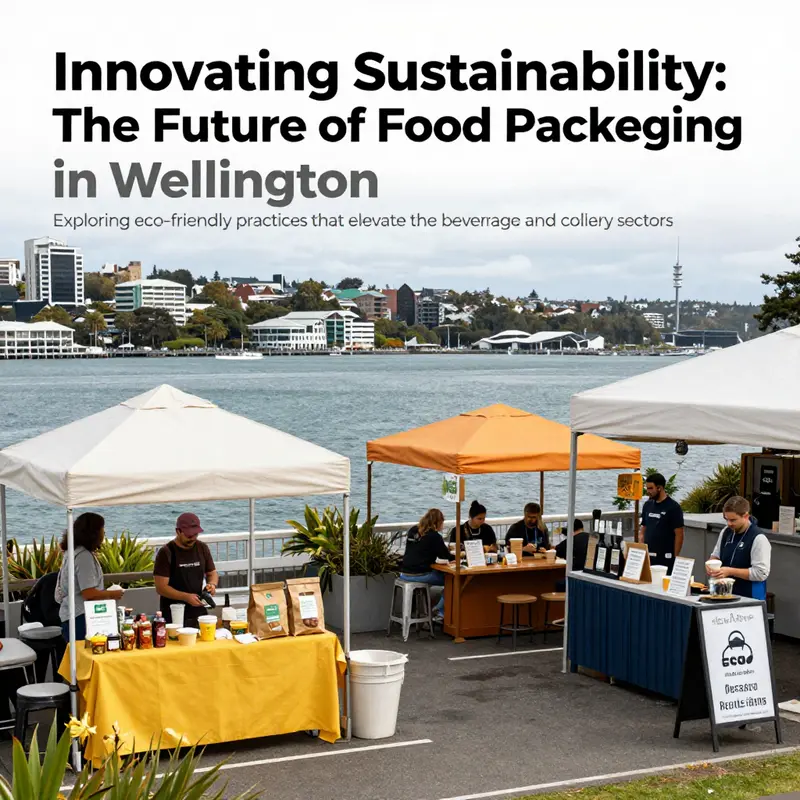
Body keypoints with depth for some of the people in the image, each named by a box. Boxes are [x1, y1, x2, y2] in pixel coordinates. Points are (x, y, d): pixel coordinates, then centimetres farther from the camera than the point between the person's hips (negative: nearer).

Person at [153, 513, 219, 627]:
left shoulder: (202, 548, 7)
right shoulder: (166, 553, -8)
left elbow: (212, 573, 18)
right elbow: (161, 587, -11)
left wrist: (212, 584, -4)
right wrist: (186, 597, -22)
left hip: (199, 613, 4)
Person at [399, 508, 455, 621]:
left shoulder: (412, 530, 10)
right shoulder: (434, 536, -10)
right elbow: (446, 556, -1)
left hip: (404, 574, 8)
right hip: (419, 575, -8)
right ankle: (440, 612, 6)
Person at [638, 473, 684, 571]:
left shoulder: (673, 508, -6)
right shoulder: (647, 506, 11)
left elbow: (679, 535, -6)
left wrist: (675, 558, -8)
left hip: (665, 559, -5)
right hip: (648, 557, 5)